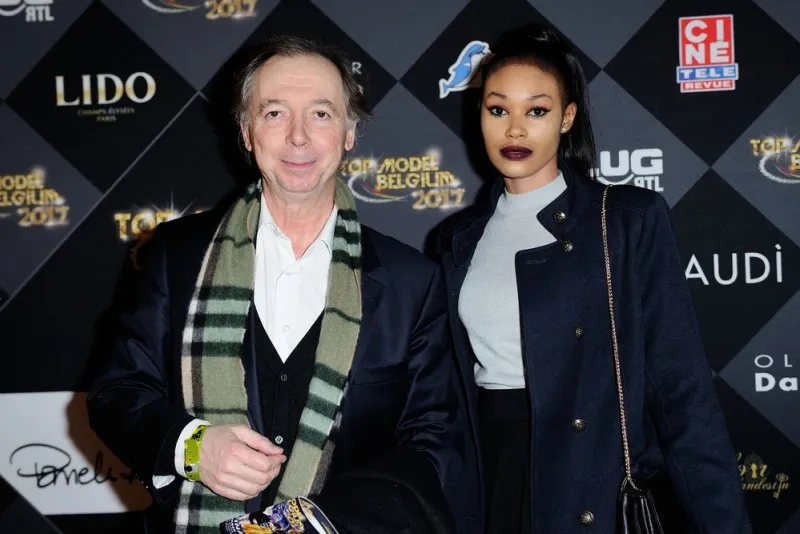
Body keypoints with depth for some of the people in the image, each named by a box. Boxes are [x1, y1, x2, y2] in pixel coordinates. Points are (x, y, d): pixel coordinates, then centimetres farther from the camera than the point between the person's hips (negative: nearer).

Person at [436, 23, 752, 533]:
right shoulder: (461, 237, 7)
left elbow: (682, 390, -10)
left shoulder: (631, 217, -6)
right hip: (491, 474, 4)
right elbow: (451, 385, 11)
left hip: (599, 492, -4)